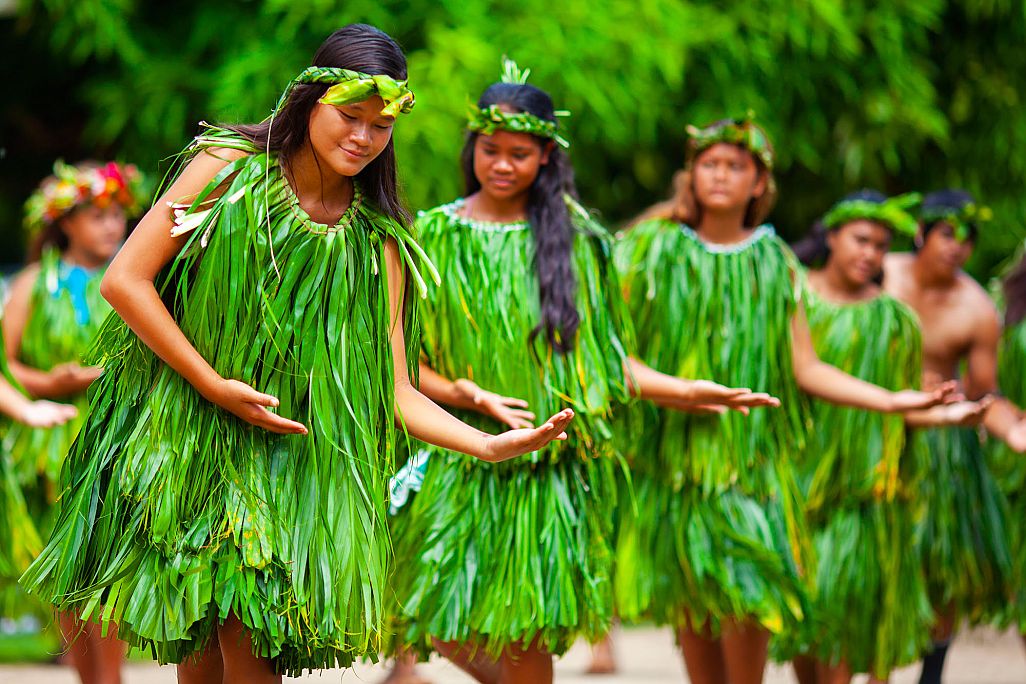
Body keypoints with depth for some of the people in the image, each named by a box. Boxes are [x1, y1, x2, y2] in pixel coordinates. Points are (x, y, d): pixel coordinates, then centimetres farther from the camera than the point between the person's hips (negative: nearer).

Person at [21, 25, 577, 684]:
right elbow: (124, 280, -8)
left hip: (291, 454, 1)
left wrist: (493, 445, -19)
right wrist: (217, 388, -12)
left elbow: (394, 389, -2)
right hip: (183, 434, -1)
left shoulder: (377, 240, 1)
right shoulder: (229, 167, -5)